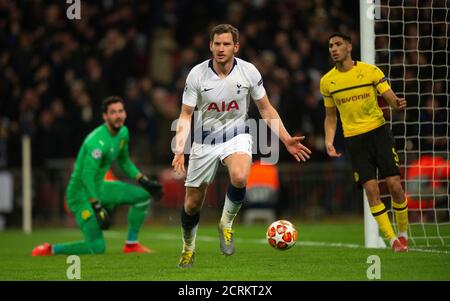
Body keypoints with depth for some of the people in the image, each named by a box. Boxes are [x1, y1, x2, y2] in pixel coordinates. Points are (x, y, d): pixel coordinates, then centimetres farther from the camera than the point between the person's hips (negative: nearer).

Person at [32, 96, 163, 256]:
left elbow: (124, 162, 20)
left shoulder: (123, 132, 3)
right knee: (97, 248, -16)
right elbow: (87, 176, -29)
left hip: (100, 187, 9)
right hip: (81, 193, -9)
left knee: (143, 195, 3)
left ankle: (131, 244, 12)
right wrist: (97, 208, -31)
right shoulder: (97, 141, -27)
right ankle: (51, 249, -1)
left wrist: (145, 182, 12)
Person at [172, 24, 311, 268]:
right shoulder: (197, 74, -13)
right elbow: (185, 115, -8)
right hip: (205, 140, 1)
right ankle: (188, 249, 33)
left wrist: (287, 140, -2)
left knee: (239, 177, -34)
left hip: (237, 135, -1)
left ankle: (226, 223, -6)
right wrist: (179, 150, -22)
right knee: (192, 204, 4)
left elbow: (266, 109, 3)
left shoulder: (249, 72, -11)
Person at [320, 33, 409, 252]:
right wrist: (329, 141, -1)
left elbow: (392, 99, -3)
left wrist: (398, 103, -27)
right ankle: (392, 239, -1)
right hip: (353, 139, 1)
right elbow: (330, 116, 14)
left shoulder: (370, 71, -3)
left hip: (379, 131, -1)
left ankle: (403, 233, 13)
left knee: (395, 185, -7)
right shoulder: (327, 81, 3)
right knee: (371, 190, -10)